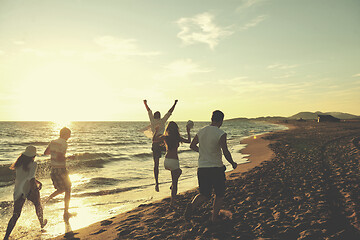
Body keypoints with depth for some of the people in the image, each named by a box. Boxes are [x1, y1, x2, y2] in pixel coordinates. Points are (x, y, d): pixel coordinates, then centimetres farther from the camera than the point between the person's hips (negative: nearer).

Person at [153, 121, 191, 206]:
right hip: (174, 161, -4)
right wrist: (188, 131, 11)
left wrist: (156, 131, 29)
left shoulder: (164, 137, 1)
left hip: (166, 161, 5)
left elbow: (154, 139, 17)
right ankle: (172, 202, 8)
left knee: (179, 171, 35)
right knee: (175, 183, 7)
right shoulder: (177, 137, -8)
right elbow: (188, 141, 3)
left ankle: (172, 185, 26)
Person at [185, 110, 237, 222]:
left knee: (204, 195, 16)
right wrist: (233, 163, 1)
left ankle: (192, 205, -12)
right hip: (216, 168, -5)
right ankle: (214, 219, 18)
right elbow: (226, 152, -16)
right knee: (219, 195, 16)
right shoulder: (221, 133, -12)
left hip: (201, 169, 5)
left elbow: (192, 146, 16)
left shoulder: (201, 131, 6)